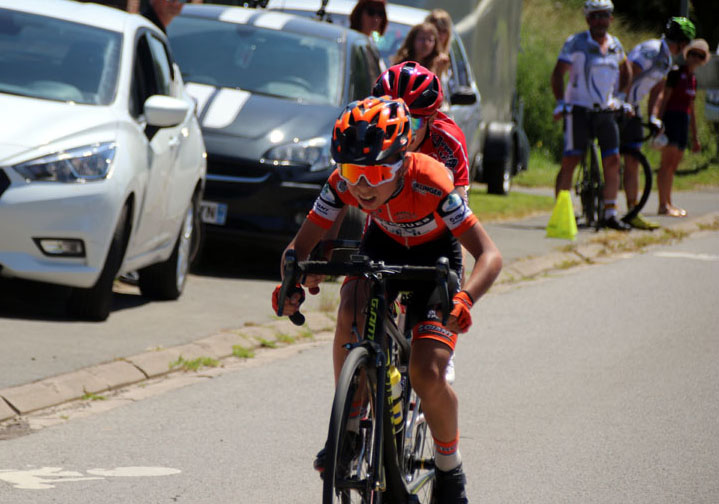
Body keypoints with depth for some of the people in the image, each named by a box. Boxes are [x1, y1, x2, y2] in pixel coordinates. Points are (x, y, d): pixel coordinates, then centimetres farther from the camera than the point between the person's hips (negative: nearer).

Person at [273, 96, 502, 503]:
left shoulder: (430, 182, -38)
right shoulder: (344, 183, -27)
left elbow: (490, 254, -40)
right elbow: (301, 246, -21)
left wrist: (465, 299, -59)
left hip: (436, 258, -3)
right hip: (383, 245, 3)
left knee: (427, 374, -18)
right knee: (351, 318, -29)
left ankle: (450, 469, 8)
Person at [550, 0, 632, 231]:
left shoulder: (615, 45, 10)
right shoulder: (576, 43, -6)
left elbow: (625, 72, 27)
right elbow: (558, 74, -9)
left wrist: (621, 98, 16)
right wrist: (560, 102, -20)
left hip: (605, 110, 5)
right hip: (579, 109, -5)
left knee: (612, 161, 0)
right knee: (570, 161, -10)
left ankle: (610, 214, 8)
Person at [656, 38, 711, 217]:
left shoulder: (693, 79, 19)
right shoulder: (676, 73, -5)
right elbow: (664, 99, -9)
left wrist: (695, 137, 25)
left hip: (684, 121, 8)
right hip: (671, 118, -8)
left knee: (673, 166, 8)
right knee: (667, 163, -12)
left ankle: (668, 204, 9)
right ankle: (663, 205, -16)